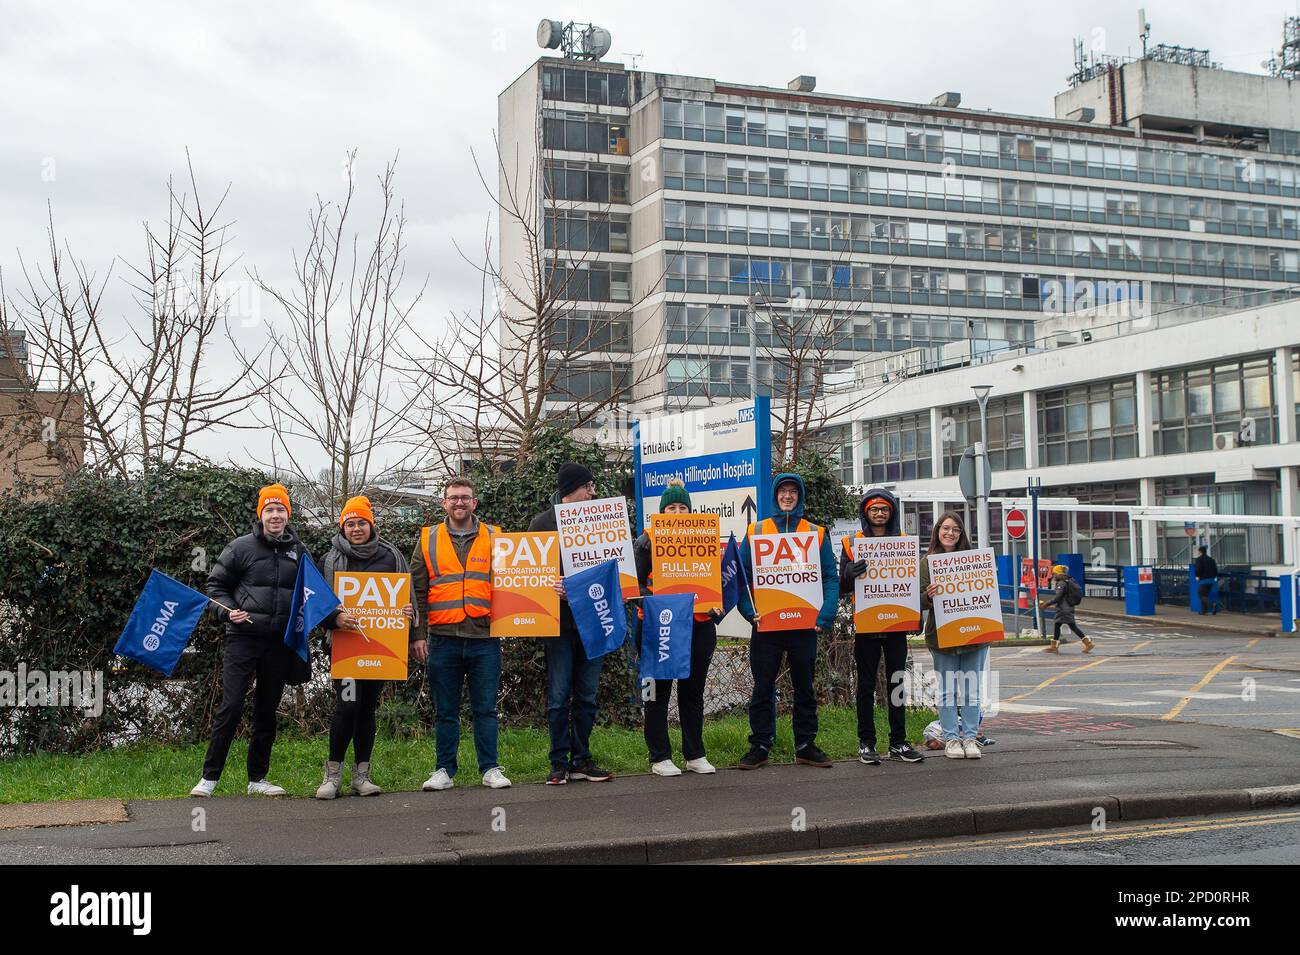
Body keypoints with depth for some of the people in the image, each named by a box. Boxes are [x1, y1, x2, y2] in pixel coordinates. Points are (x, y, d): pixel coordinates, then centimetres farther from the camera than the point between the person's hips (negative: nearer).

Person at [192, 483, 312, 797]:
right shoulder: (241, 547, 1)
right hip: (243, 638, -3)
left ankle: (257, 778, 19)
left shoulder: (299, 552, 10)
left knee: (267, 711, 10)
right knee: (230, 706, -7)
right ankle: (209, 777, 3)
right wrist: (228, 611, -11)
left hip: (280, 642, 3)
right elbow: (216, 584, 5)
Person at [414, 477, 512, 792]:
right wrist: (417, 634, 1)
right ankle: (445, 770, 15)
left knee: (485, 708, 4)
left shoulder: (493, 538, 7)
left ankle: (490, 768, 12)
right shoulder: (428, 540, 8)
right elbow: (416, 591, 8)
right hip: (442, 638, 0)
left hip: (484, 637, 0)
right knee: (445, 710, 7)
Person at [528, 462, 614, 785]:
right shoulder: (542, 523, 1)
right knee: (559, 695, -1)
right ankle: (560, 763, 6)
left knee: (587, 696, 8)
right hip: (559, 621, -4)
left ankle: (582, 760, 15)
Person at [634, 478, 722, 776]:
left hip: (698, 625, 4)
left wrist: (715, 606, 0)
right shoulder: (648, 540, 0)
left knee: (693, 691, 11)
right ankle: (660, 758, 9)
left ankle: (695, 755, 19)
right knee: (659, 692, 3)